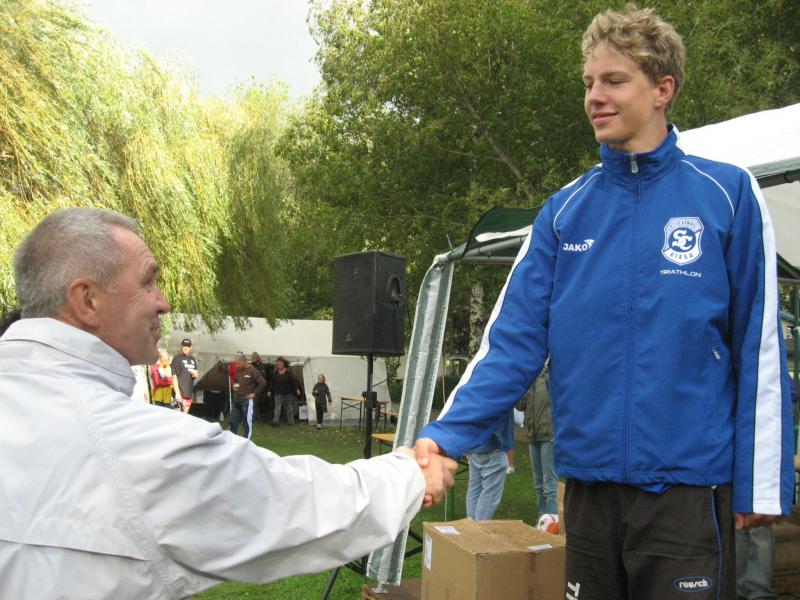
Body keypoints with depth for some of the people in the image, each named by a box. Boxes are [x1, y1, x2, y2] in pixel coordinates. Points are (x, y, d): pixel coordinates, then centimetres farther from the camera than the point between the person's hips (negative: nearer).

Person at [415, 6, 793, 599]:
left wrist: (762, 483, -4)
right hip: (589, 480, 3)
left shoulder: (727, 194, -4)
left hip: (687, 484, -3)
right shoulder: (564, 211, 3)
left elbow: (759, 347, -3)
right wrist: (446, 434, -14)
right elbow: (513, 338, -2)